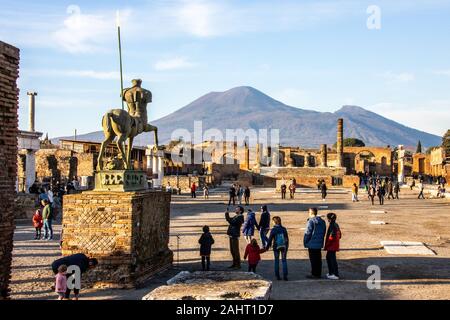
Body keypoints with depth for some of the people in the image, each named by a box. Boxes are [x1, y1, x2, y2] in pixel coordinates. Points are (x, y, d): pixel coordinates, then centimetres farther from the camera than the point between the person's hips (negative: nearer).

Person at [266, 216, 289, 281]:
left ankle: (277, 276, 9)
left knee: (276, 261, 10)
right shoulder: (284, 229, -1)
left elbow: (270, 239, -7)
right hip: (284, 247, 2)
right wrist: (287, 247, 14)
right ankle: (285, 276, 2)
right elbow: (287, 238, 4)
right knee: (284, 261, 8)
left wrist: (267, 247, 4)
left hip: (276, 247, -2)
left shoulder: (273, 230, -9)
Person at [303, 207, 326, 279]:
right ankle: (319, 274, 17)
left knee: (313, 259, -1)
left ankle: (314, 274, 1)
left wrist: (305, 242, -6)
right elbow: (323, 233, 15)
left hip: (312, 244, -7)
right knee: (318, 259, 13)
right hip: (319, 244, 7)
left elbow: (308, 233, -15)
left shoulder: (311, 221, -15)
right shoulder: (322, 221, 9)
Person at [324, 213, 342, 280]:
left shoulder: (332, 226, -20)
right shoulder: (336, 225, 11)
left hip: (332, 246, -10)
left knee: (332, 259, -4)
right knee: (328, 258, 20)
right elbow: (339, 235, 18)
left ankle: (336, 275, 0)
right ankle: (331, 273, 29)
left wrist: (326, 246, -17)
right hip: (335, 245, 10)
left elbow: (331, 237, -25)